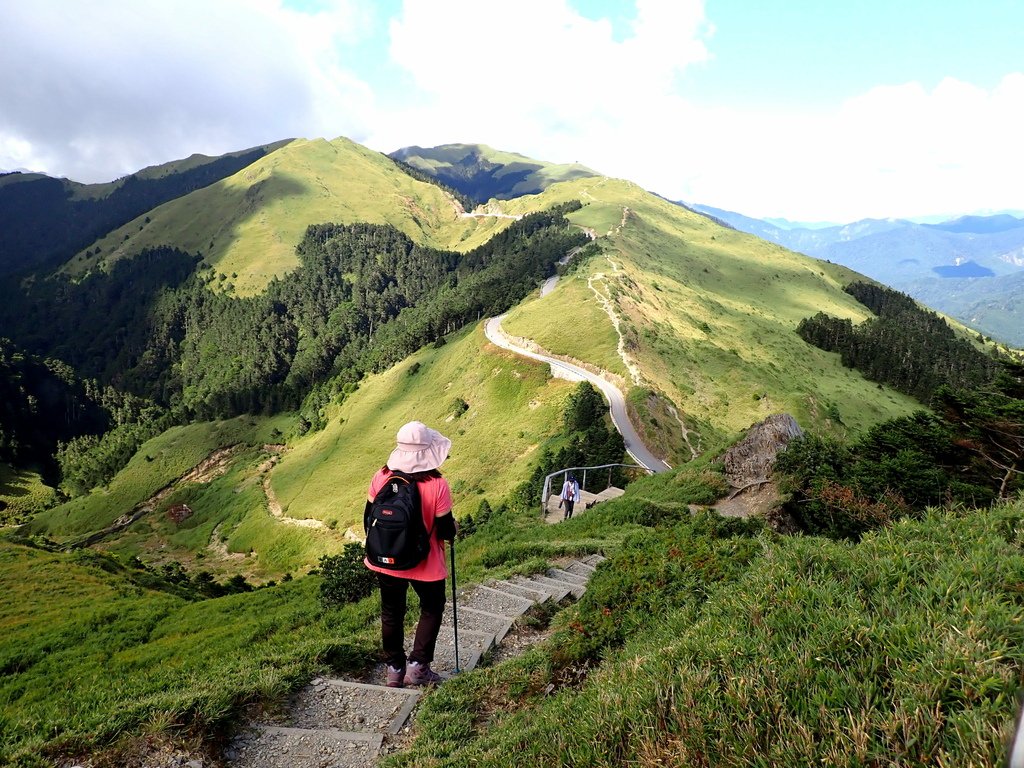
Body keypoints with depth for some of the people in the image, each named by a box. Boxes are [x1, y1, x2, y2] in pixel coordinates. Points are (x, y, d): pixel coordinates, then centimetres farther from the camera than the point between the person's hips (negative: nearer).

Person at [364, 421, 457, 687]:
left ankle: (394, 669, 32)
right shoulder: (437, 485, -24)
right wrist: (453, 529, 8)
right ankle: (417, 666, 19)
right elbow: (445, 530, -15)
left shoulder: (381, 477, -13)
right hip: (425, 564, -3)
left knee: (391, 613, 21)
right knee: (432, 608, 22)